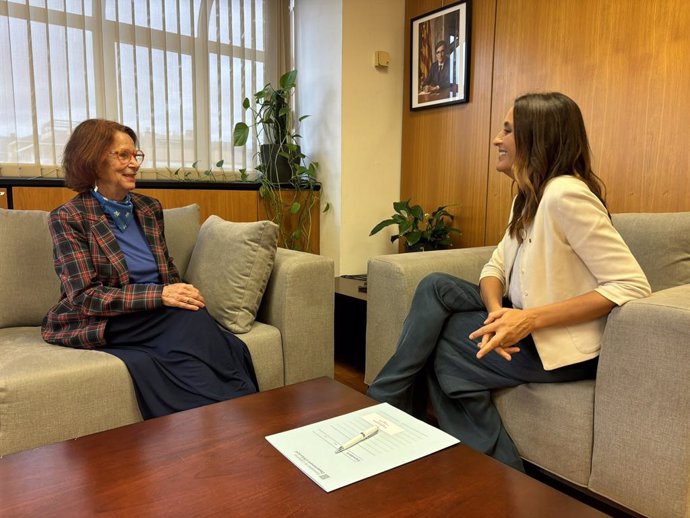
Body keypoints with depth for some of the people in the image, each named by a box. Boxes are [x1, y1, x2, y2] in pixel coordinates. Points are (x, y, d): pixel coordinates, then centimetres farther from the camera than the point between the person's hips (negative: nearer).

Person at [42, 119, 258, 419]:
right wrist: (159, 295, -24)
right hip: (105, 324, -4)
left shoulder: (150, 209, 11)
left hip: (159, 315, 5)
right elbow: (84, 297, -12)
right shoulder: (68, 219, -4)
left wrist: (181, 294, -8)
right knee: (190, 321, -32)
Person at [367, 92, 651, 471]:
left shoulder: (566, 194, -21)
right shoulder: (527, 196, 9)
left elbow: (632, 286, -24)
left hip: (561, 347, -8)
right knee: (436, 287, -6)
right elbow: (496, 267, 6)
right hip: (526, 324, 8)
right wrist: (497, 313, -17)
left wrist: (530, 318, -28)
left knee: (434, 346, -11)